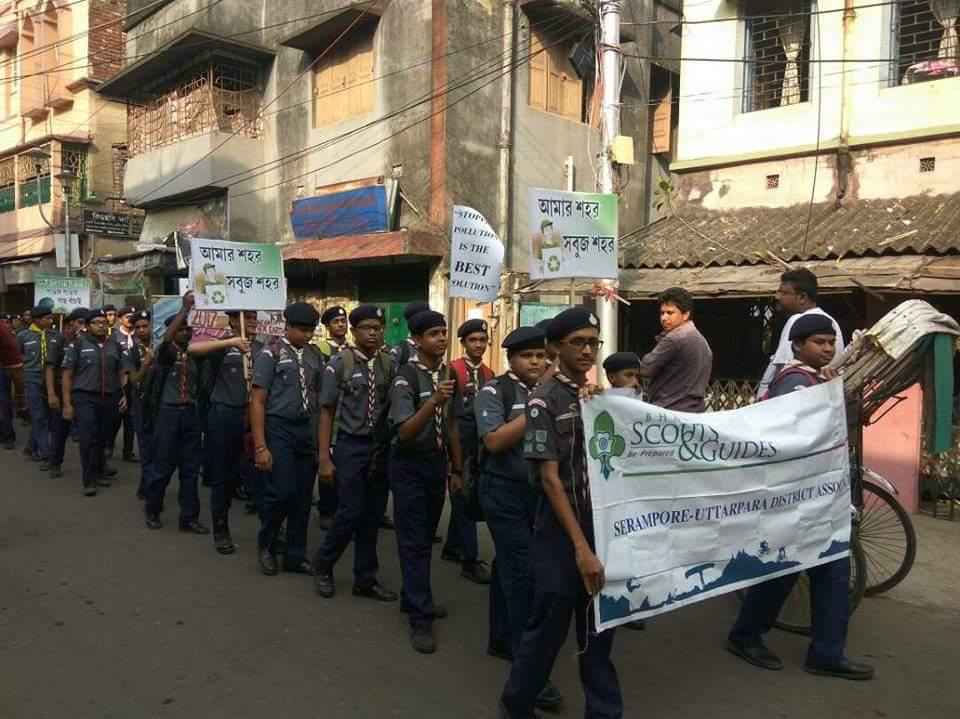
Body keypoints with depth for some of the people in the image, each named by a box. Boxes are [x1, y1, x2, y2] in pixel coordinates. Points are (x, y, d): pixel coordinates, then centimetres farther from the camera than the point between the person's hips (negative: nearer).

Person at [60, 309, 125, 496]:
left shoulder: (114, 346, 12)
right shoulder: (78, 344, 0)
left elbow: (120, 373, 16)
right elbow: (67, 375, -2)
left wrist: (124, 395, 3)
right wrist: (67, 404, -7)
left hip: (109, 399, 4)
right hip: (85, 398, -4)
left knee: (101, 438, 10)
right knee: (88, 438, -9)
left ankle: (98, 473, 23)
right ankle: (89, 481, -2)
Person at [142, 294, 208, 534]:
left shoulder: (194, 355, 11)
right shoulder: (166, 351, -6)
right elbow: (166, 338, -25)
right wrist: (184, 307, -27)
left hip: (190, 413, 5)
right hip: (168, 412, -5)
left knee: (190, 468, 7)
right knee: (164, 467, 4)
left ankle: (189, 518, 15)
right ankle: (151, 510, 27)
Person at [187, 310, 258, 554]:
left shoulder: (260, 348, 11)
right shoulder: (221, 345, -2)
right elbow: (192, 349, -22)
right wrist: (230, 342, -28)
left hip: (253, 416, 3)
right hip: (225, 416, -3)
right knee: (222, 475, 7)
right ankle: (221, 530, 19)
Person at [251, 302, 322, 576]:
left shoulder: (314, 356, 10)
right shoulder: (271, 354, -5)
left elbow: (320, 397, 12)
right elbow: (257, 402, -8)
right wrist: (260, 447, -13)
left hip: (307, 430, 5)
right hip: (278, 430, -5)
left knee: (304, 497, 8)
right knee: (282, 493, -7)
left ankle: (295, 556, 24)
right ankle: (265, 545, 21)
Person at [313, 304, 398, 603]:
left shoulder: (387, 365, 4)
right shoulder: (339, 363, -8)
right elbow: (327, 412, -7)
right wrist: (325, 458, -9)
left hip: (379, 445, 4)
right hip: (350, 445, -4)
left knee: (373, 513, 10)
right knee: (351, 510, -4)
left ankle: (365, 580, 25)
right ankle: (323, 564, 23)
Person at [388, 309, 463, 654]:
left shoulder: (449, 375, 3)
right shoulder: (405, 378, -17)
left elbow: (452, 425, 10)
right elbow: (404, 433, -24)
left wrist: (456, 470, 13)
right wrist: (434, 400, -36)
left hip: (437, 461, 7)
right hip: (410, 464, -7)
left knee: (426, 536, 18)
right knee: (414, 541, -1)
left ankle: (413, 598, 35)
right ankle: (421, 619, 7)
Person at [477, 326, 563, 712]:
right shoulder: (494, 392, -10)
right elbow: (494, 441, -21)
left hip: (541, 491, 6)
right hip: (505, 492, -5)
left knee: (509, 565, 20)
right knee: (523, 572, -7)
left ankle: (500, 639, 36)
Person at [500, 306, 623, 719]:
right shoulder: (545, 400, -11)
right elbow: (549, 478, -16)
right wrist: (580, 546, -20)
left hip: (602, 526, 5)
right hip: (562, 532, -5)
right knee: (548, 626, 7)